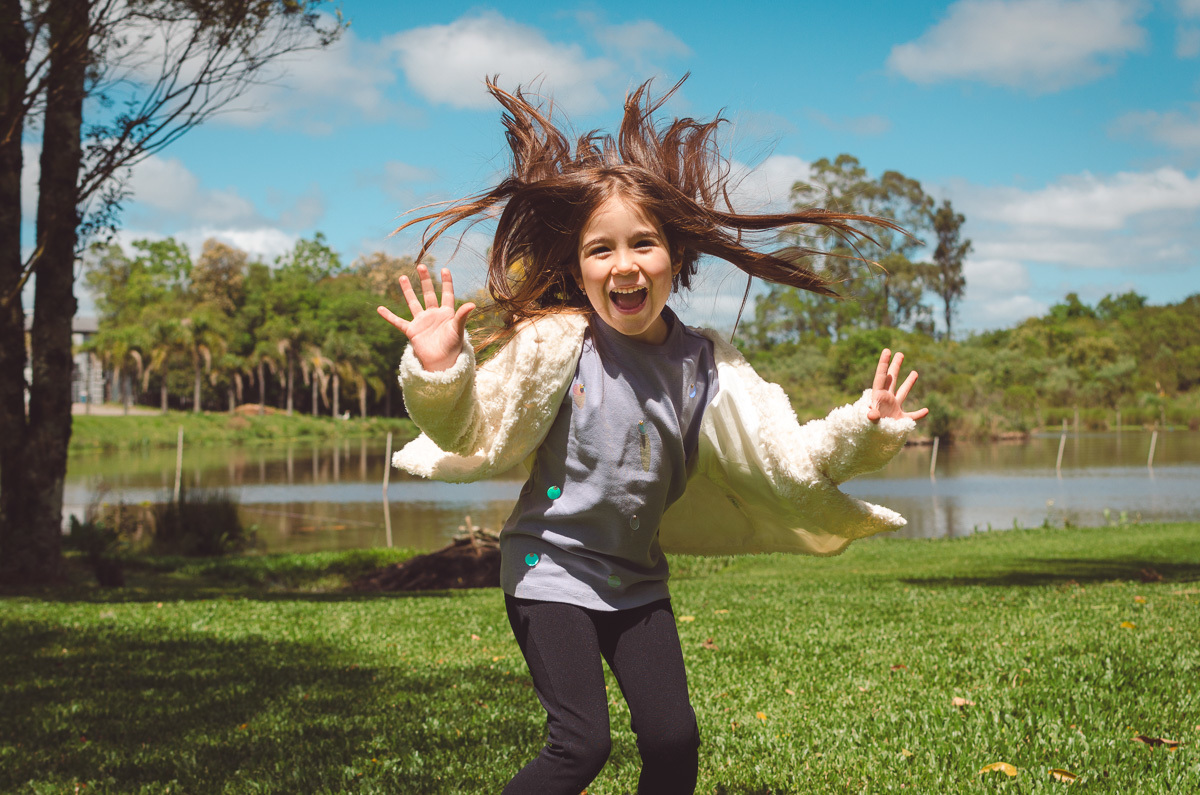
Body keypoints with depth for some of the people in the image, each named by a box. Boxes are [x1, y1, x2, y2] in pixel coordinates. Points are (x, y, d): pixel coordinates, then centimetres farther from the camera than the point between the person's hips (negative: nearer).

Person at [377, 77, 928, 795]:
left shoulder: (704, 367, -4)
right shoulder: (555, 344, -14)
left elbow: (785, 460, -5)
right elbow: (473, 433, -13)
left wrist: (863, 426, -18)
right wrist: (440, 373, -32)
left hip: (636, 578, 4)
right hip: (552, 567, -4)